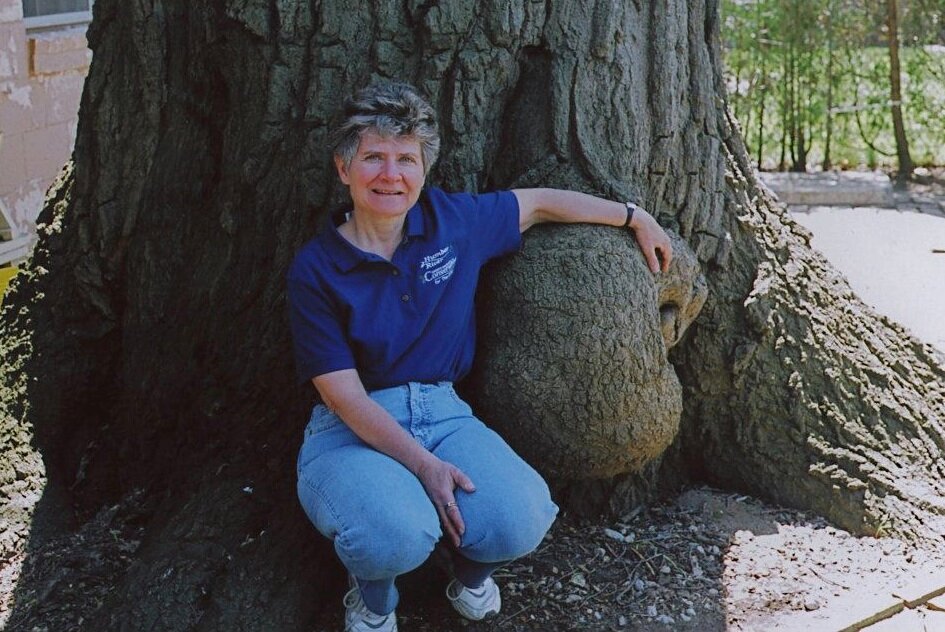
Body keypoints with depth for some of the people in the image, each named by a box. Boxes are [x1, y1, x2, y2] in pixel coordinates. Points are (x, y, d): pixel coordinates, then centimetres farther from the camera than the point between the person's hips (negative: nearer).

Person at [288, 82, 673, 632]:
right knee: (397, 537, -36)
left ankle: (472, 568, 13)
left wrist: (635, 217, 25)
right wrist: (425, 465, -23)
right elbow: (346, 397, -12)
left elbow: (538, 203, 20)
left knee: (520, 522, -27)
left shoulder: (454, 220, 2)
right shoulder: (315, 271, -8)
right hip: (350, 432, -3)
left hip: (442, 413, 3)